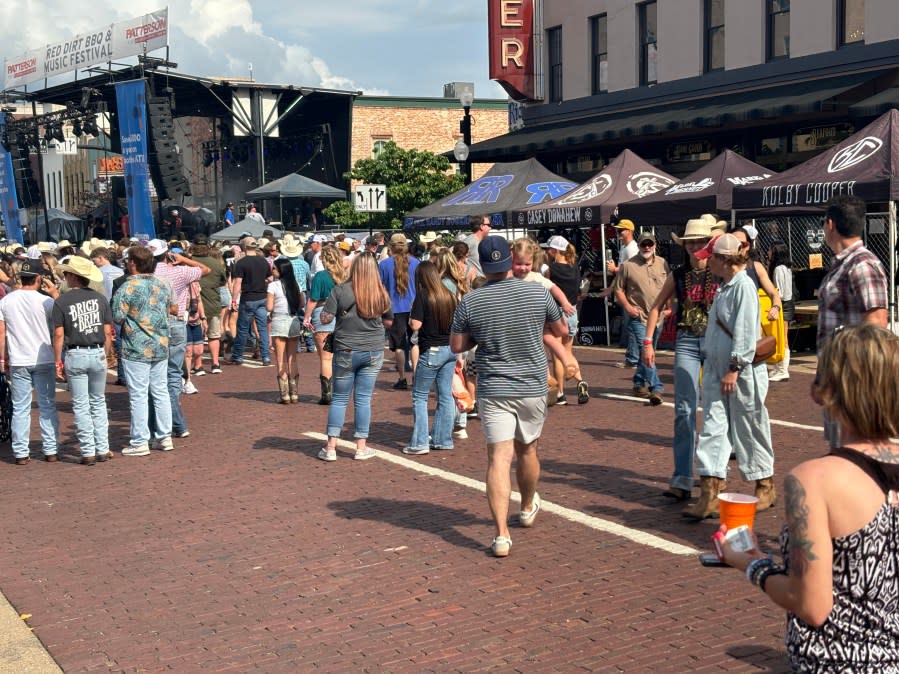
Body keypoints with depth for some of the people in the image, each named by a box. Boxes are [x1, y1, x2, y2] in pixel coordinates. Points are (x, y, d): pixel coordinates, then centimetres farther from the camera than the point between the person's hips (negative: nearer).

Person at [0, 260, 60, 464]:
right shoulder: (46, 301, -9)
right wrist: (55, 293, 5)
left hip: (18, 362, 2)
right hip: (44, 361, -1)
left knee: (20, 408, 6)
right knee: (47, 406, 8)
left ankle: (21, 453, 5)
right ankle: (50, 450, 10)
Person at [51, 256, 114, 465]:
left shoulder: (61, 301, -5)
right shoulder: (100, 298, 2)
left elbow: (59, 334, -8)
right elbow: (108, 332, 1)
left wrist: (58, 361, -1)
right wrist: (105, 354, 11)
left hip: (75, 355, -2)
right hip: (97, 353, 2)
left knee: (81, 405, 5)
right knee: (98, 403, 14)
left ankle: (88, 452, 5)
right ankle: (103, 449, 12)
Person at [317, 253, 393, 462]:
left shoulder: (340, 290, -10)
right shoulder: (381, 294, -2)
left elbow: (325, 318, -10)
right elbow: (389, 321, 9)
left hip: (346, 352, -1)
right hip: (374, 352, 1)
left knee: (339, 398, 8)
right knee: (363, 399, 8)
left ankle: (331, 447, 7)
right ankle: (361, 447, 12)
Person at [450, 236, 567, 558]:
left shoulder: (470, 301, -8)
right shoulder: (538, 293, -6)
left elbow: (456, 346, 0)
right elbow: (562, 330, 7)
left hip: (493, 391, -2)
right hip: (533, 387, 2)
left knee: (498, 457, -4)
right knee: (527, 450, 20)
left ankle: (501, 534, -12)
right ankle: (528, 508, 44)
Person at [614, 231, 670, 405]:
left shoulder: (662, 264, 8)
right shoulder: (628, 266, -4)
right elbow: (619, 289, 2)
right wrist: (627, 306, -9)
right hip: (639, 317, -4)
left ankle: (639, 384, 29)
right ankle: (656, 388, -15)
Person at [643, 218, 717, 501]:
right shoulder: (678, 275, 7)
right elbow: (657, 307, 13)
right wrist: (648, 342, 4)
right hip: (686, 343, 1)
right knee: (684, 410, -6)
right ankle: (682, 480, -7)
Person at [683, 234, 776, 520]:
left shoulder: (744, 286, -14)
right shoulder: (724, 286, 15)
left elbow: (745, 331, -19)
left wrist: (734, 369, -20)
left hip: (742, 372, -9)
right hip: (717, 370, 9)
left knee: (749, 430, 5)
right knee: (713, 428, 2)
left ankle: (765, 487, 22)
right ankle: (710, 494, 0)